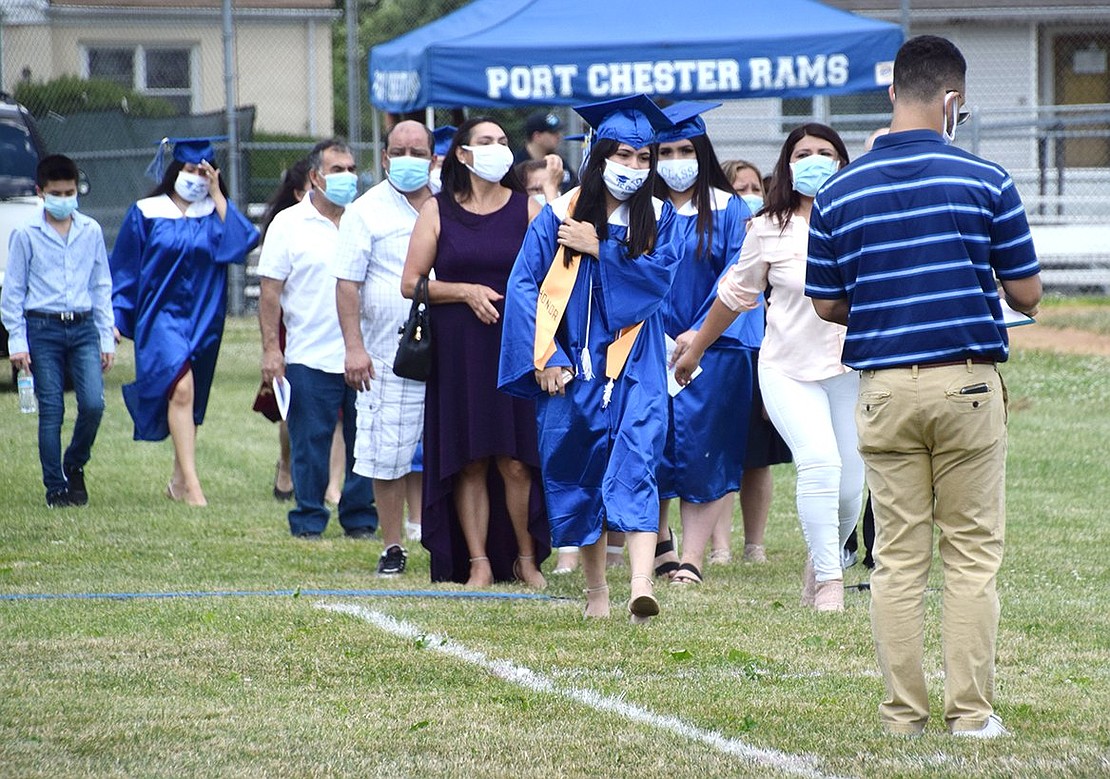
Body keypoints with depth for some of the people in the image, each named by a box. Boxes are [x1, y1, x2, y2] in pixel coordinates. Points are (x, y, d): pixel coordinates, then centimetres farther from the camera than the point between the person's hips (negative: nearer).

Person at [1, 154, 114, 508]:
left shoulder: (91, 232, 7)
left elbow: (102, 286, 13)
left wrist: (106, 338, 10)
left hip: (83, 328, 2)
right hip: (43, 329, -2)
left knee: (93, 404, -10)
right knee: (51, 412, -2)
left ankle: (74, 466, 15)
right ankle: (56, 488, 7)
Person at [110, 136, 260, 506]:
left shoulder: (215, 212, 7)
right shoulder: (146, 213, 1)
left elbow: (241, 243, -12)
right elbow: (124, 268, 4)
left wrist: (217, 196, -11)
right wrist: (115, 317, -2)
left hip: (203, 319, 4)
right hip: (161, 316, -4)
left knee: (192, 400, 11)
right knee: (180, 389, -20)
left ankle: (179, 482, 25)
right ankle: (191, 483, -26)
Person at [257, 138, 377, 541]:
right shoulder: (289, 224, 2)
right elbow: (270, 292, 0)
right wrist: (271, 349, -7)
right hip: (309, 357, -3)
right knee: (310, 444, 0)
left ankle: (360, 519, 14)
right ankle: (308, 521, 9)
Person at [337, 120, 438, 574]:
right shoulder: (367, 211, 2)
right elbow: (347, 284, -1)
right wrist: (354, 346, -9)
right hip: (388, 357, -2)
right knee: (389, 456, 0)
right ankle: (392, 548, 8)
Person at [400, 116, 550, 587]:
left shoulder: (526, 209, 5)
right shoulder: (437, 211, 5)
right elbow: (411, 283, 3)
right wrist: (467, 291, -9)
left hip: (517, 349, 0)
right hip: (459, 352, 0)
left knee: (516, 462, -5)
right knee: (469, 462, 0)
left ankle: (526, 558, 7)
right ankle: (479, 562, 5)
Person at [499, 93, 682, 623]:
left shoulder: (658, 219, 4)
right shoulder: (560, 215, 0)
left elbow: (659, 278, -9)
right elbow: (524, 286, -3)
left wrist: (599, 250, -13)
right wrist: (545, 357, -10)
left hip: (633, 366, -1)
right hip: (572, 365, 1)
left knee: (634, 466, -16)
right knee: (576, 474, 6)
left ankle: (641, 586, -29)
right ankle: (595, 588, 19)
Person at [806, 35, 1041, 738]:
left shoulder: (839, 193, 0)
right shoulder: (985, 181, -6)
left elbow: (826, 305, 6)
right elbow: (1027, 294, -1)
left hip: (884, 387, 2)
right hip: (968, 384, -2)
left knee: (899, 558, 7)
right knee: (973, 555, 4)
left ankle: (904, 713, 8)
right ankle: (971, 712, 2)